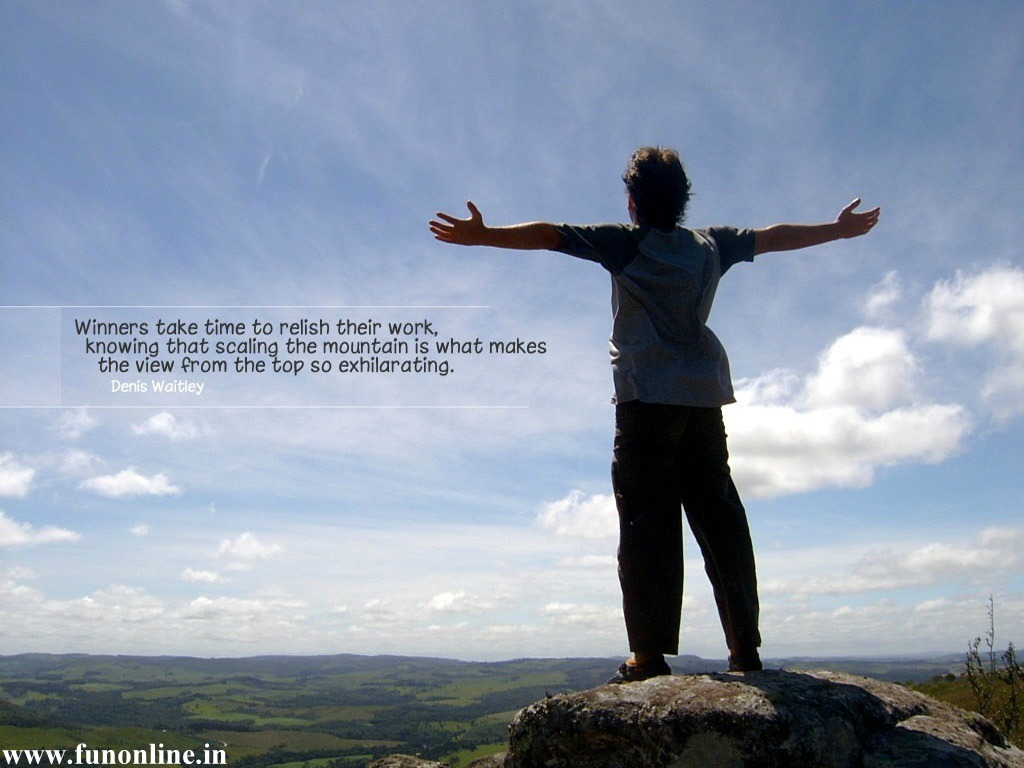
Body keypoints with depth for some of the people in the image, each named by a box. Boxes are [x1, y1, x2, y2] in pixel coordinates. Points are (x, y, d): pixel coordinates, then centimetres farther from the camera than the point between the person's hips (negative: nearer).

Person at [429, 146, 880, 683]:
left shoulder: (625, 242, 3)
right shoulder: (710, 244, 16)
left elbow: (547, 235, -5)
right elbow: (774, 236, 28)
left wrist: (482, 235, -4)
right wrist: (839, 229, 42)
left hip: (647, 397, -5)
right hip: (705, 397, 5)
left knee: (647, 523, -6)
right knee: (720, 519, 6)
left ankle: (650, 654, -10)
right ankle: (745, 648, 6)